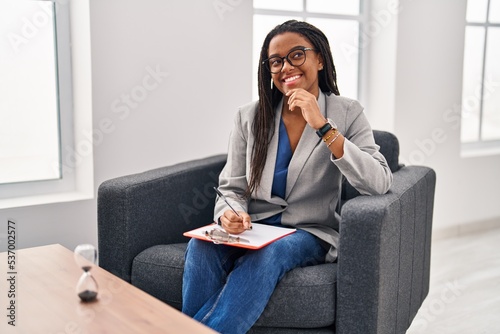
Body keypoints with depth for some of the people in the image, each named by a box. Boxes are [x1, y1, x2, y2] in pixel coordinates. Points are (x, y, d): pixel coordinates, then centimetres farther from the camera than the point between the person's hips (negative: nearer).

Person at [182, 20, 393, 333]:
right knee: (201, 245, -29)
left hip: (310, 233, -2)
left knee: (267, 254, -35)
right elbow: (232, 187, 5)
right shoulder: (249, 116, 5)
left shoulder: (347, 112, -2)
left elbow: (379, 183, -16)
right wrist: (230, 214, -20)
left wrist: (323, 127, -22)